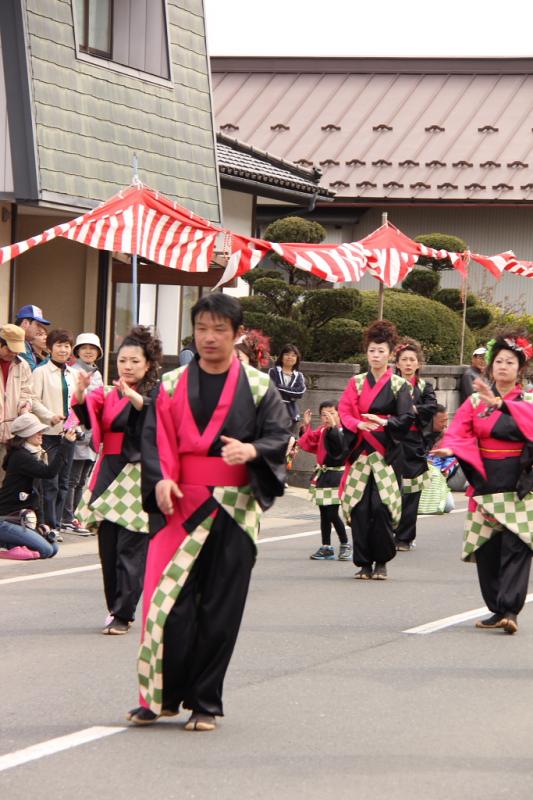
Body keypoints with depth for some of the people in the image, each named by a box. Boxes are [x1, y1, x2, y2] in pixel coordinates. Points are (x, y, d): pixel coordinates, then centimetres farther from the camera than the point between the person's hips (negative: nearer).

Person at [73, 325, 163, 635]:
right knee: (108, 546, 6)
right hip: (110, 473, 5)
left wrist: (135, 398, -40)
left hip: (138, 476, -5)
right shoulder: (108, 394, 12)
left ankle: (123, 614, -8)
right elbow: (89, 419, -6)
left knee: (130, 547, -8)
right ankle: (115, 607, 17)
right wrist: (81, 393, -26)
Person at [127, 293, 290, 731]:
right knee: (169, 597, -6)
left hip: (234, 507, -1)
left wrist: (253, 450, -24)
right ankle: (164, 695, 6)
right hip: (181, 503, 1)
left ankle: (205, 702, 10)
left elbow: (280, 435, -2)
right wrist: (160, 480, -15)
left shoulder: (258, 386, 5)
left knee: (220, 606, 0)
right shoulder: (172, 385, 9)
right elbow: (155, 438, 3)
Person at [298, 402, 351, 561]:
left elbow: (341, 445, -31)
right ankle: (326, 548, 19)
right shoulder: (321, 431, 8)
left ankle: (345, 545, 6)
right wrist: (306, 426, 6)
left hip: (336, 475, -7)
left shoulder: (342, 431, -12)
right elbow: (308, 444, 13)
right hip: (322, 475, 7)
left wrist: (333, 426, -36)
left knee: (332, 513, -9)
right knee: (324, 513, 11)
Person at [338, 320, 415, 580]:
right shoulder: (356, 382, 12)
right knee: (360, 507, -5)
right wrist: (360, 424, -17)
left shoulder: (399, 385, 5)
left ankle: (381, 562, 0)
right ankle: (364, 563, 2)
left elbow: (407, 419, -4)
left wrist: (383, 422, -21)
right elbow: (344, 413, 3)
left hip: (387, 453, -2)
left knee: (382, 506, -11)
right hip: (360, 451, 2)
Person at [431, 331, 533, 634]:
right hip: (486, 484, 3)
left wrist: (500, 402, -30)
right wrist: (450, 449, -23)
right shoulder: (477, 400, 11)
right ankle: (498, 609, 14)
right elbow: (459, 432, -1)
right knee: (487, 549, 3)